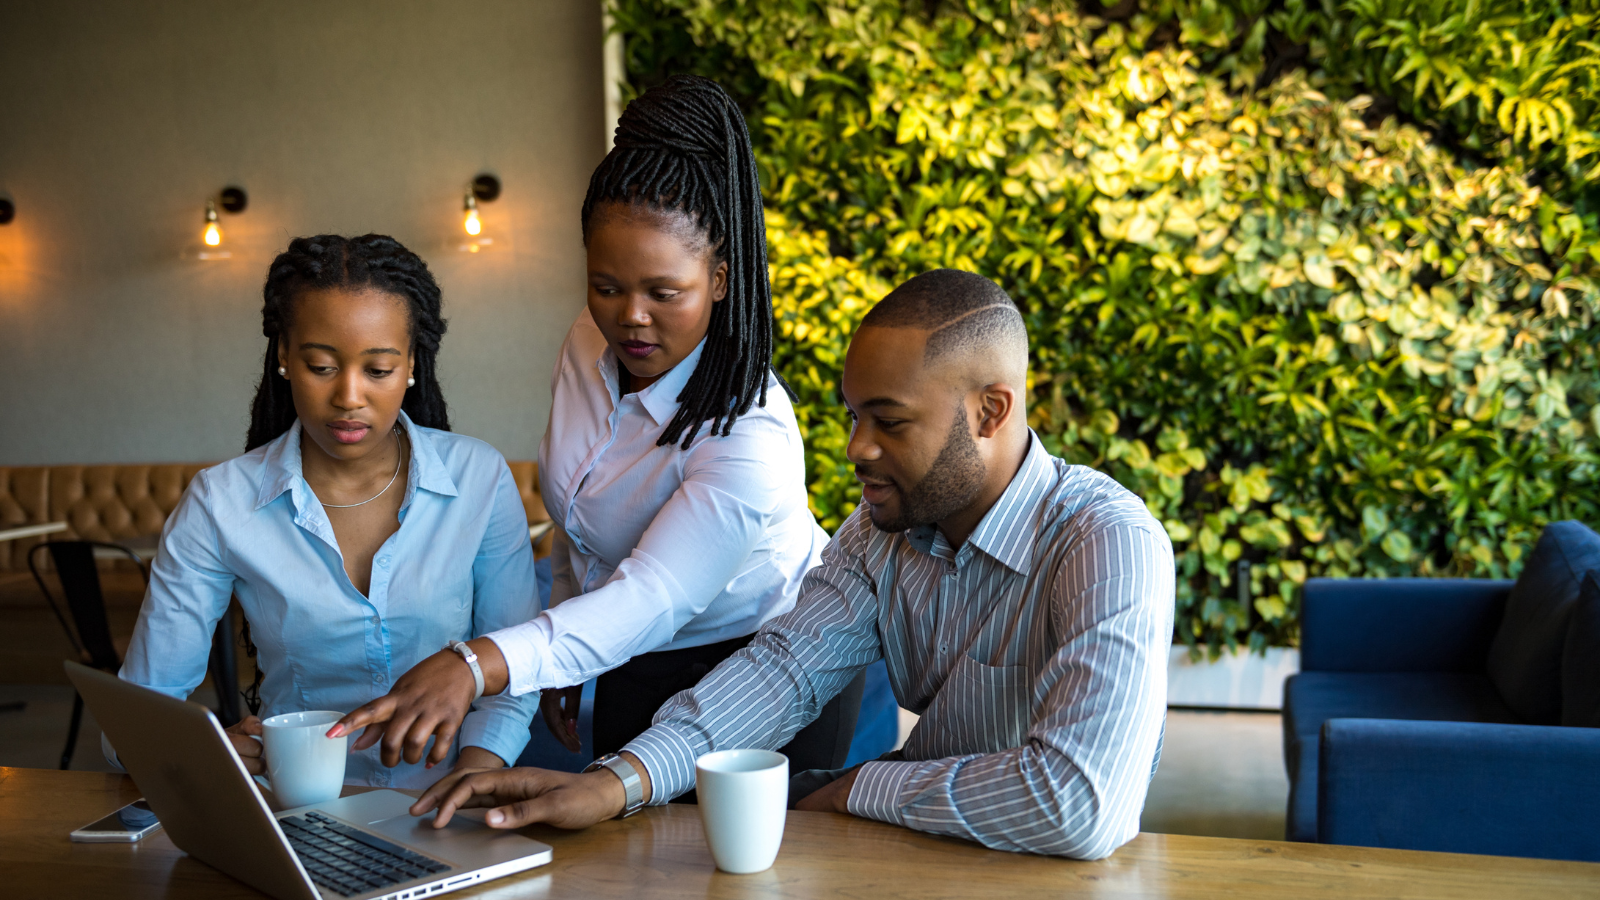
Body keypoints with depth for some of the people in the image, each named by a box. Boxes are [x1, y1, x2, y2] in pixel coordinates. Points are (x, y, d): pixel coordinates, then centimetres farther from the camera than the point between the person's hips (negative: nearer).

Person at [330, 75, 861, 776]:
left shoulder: (750, 436, -32)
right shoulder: (591, 342, -9)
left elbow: (649, 601, -41)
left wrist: (479, 663, -55)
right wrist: (561, 662, 11)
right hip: (633, 675, 7)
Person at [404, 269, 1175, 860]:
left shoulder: (1108, 545, -25)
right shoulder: (880, 530, 0)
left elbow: (1080, 805, -35)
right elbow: (788, 664, -9)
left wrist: (856, 790, -22)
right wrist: (619, 782, -26)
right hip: (914, 830, 6)